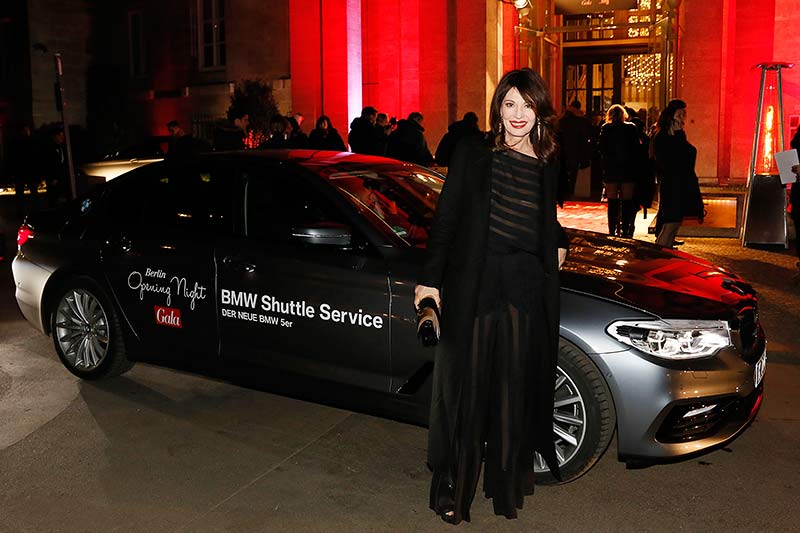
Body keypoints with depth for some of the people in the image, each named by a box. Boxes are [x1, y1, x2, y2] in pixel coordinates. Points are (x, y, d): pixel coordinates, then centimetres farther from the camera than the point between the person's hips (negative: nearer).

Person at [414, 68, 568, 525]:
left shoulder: (548, 164, 10)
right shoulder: (473, 153, -2)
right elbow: (446, 219, -3)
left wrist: (559, 244, 11)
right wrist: (430, 279, -6)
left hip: (527, 291, 4)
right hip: (473, 286, -3)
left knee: (515, 392, 11)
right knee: (466, 388, 4)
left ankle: (507, 486, 30)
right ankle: (452, 490, 20)